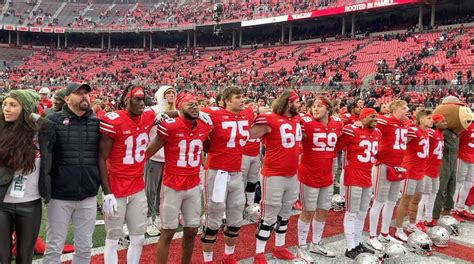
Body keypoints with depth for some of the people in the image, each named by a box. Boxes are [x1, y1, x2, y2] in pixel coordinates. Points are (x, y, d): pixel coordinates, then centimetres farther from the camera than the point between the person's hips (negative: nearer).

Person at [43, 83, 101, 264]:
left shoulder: (97, 122, 4)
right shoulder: (54, 120, -4)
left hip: (88, 197, 3)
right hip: (59, 195, -2)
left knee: (84, 248, 13)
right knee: (54, 248, 9)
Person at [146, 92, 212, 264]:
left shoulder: (204, 127, 1)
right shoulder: (169, 126, -15)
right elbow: (150, 151, -7)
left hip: (194, 186, 5)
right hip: (172, 187, -5)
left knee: (192, 230, 14)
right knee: (168, 232, 5)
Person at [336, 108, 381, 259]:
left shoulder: (377, 133, 10)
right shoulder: (352, 130, -13)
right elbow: (335, 148, -9)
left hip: (367, 177, 8)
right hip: (354, 177, -8)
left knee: (362, 213, 15)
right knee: (352, 213, -2)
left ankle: (358, 244, 27)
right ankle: (350, 248, 6)